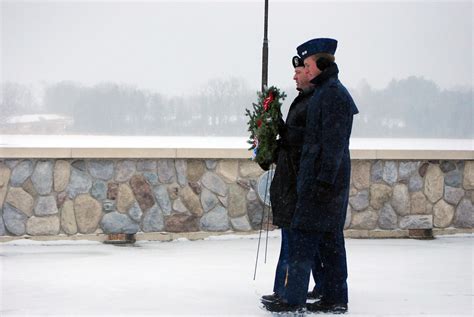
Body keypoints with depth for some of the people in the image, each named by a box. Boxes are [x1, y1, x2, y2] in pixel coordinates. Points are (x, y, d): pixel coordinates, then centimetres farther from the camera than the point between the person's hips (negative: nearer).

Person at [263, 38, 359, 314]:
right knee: (330, 239, 11)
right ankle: (335, 299, 14)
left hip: (323, 176, -10)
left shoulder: (332, 94, -14)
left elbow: (334, 141, -20)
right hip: (330, 178, 10)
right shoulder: (329, 92, 18)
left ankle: (294, 299, -7)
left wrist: (325, 178, -23)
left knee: (303, 235, -8)